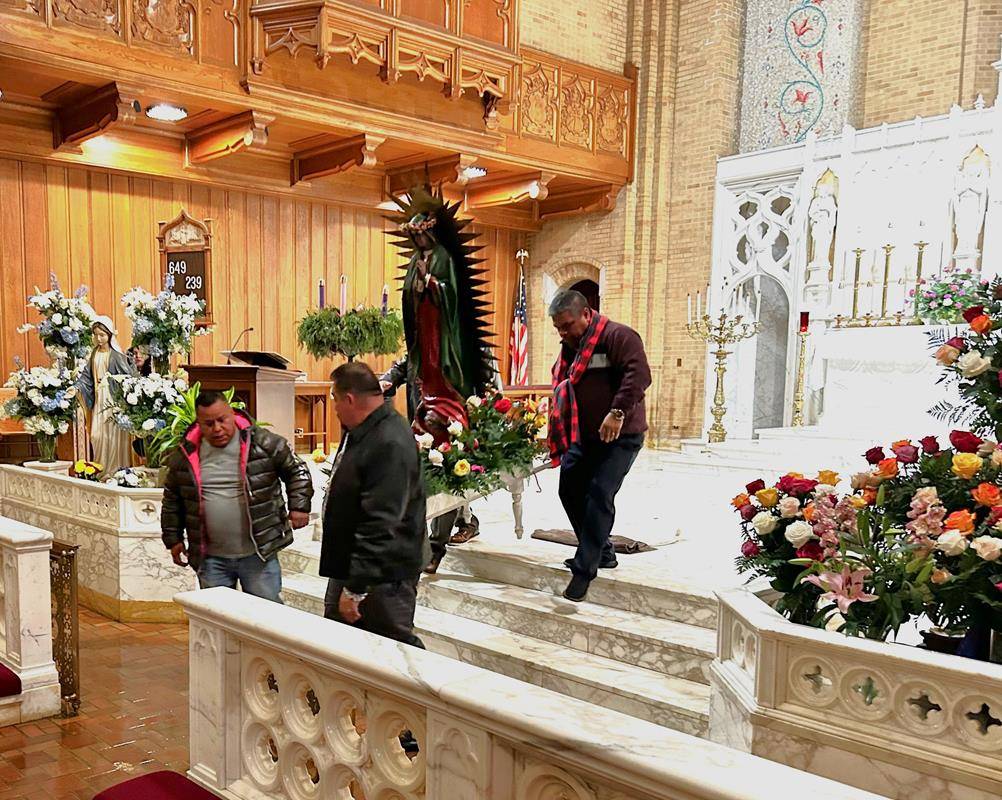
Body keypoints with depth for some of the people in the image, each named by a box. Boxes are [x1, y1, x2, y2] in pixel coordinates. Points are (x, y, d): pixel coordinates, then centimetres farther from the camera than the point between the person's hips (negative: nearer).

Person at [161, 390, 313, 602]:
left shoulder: (263, 443, -6)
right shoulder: (185, 455, 3)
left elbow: (296, 471, 5)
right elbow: (172, 500, 16)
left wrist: (299, 506, -4)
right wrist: (173, 539, 15)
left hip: (259, 554, -2)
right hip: (211, 558, 3)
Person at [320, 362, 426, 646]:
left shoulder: (390, 445, -25)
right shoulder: (358, 432, 8)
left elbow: (381, 525, -28)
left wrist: (355, 588, -25)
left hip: (382, 577, -10)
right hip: (350, 567, 10)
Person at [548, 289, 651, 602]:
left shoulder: (617, 336, -15)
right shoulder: (569, 346, 13)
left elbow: (638, 374, -28)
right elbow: (562, 388, 24)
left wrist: (618, 412, -35)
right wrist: (561, 434, 16)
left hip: (619, 437, -9)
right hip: (582, 436, 9)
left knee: (599, 495, -14)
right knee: (570, 490, 10)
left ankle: (585, 569, -6)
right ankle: (601, 552, 24)